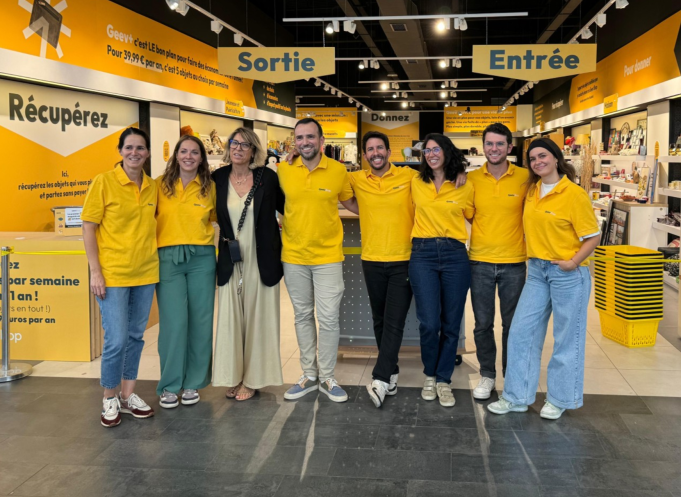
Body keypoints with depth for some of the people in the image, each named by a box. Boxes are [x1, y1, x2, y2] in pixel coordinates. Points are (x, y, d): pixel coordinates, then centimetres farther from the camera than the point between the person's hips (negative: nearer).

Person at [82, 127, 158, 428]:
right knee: (116, 339, -5)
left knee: (136, 336, 12)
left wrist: (155, 257, 9)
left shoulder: (152, 187, 6)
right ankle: (109, 399, 15)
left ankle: (128, 395, 26)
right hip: (112, 274, -5)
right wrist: (95, 271, -12)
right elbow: (88, 228, -7)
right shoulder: (103, 182, -7)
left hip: (145, 273, 5)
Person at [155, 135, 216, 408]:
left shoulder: (210, 188, 6)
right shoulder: (160, 185, 3)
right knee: (174, 322, -5)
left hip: (202, 258, 2)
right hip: (168, 258, -1)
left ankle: (192, 383, 19)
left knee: (200, 321, 5)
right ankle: (169, 386, 10)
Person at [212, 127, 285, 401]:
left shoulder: (268, 177, -4)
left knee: (256, 318, 5)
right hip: (230, 262, 2)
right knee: (231, 318, 6)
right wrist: (226, 237, 4)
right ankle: (233, 377, 19)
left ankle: (252, 379, 17)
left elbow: (286, 206, 4)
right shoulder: (218, 178, 2)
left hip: (261, 262, -2)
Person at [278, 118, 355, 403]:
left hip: (328, 256, -2)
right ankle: (309, 375, 26)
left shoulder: (338, 170, -6)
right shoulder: (283, 170, -3)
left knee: (329, 318, 0)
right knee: (303, 316, 12)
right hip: (294, 256, 2)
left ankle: (327, 378, 17)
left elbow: (349, 202, 11)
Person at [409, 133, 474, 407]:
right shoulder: (416, 183, 8)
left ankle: (443, 380, 19)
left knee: (451, 324, 3)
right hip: (422, 254, 0)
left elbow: (473, 217, 17)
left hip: (455, 255, 0)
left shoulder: (464, 188, 4)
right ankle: (430, 376, 17)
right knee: (429, 323, -7)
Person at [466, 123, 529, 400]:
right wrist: (484, 231, -3)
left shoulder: (525, 178, -3)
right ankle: (487, 375, 25)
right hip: (480, 262, 1)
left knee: (512, 324, 9)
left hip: (514, 262, -1)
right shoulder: (471, 179, 0)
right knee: (483, 323, 9)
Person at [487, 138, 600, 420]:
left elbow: (593, 237, -10)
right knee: (521, 332, 6)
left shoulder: (574, 194, -12)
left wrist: (573, 261, -20)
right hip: (537, 270, 6)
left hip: (568, 273, -6)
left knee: (566, 339, 6)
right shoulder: (532, 190, 6)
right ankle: (516, 397, 18)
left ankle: (559, 399, 22)